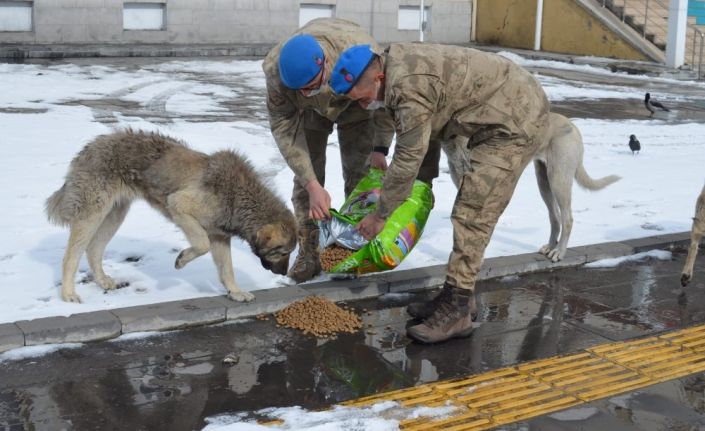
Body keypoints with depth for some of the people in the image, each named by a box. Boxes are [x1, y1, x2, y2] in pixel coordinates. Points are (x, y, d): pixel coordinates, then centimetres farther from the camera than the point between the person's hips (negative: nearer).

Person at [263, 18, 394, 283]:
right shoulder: (275, 70, -38)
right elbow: (284, 129, -30)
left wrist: (380, 148, -22)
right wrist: (312, 185, -34)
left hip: (354, 103, -1)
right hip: (310, 111, 1)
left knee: (359, 174, -4)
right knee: (305, 176, -6)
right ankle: (308, 253, 3)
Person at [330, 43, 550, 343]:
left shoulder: (409, 86, -25)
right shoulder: (401, 71, 6)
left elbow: (407, 159, -20)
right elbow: (426, 135, 17)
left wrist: (380, 215, -10)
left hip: (517, 121, -11)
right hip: (499, 120, 11)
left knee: (472, 214, -11)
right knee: (470, 212, 12)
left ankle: (457, 310, -6)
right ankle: (457, 295, 20)